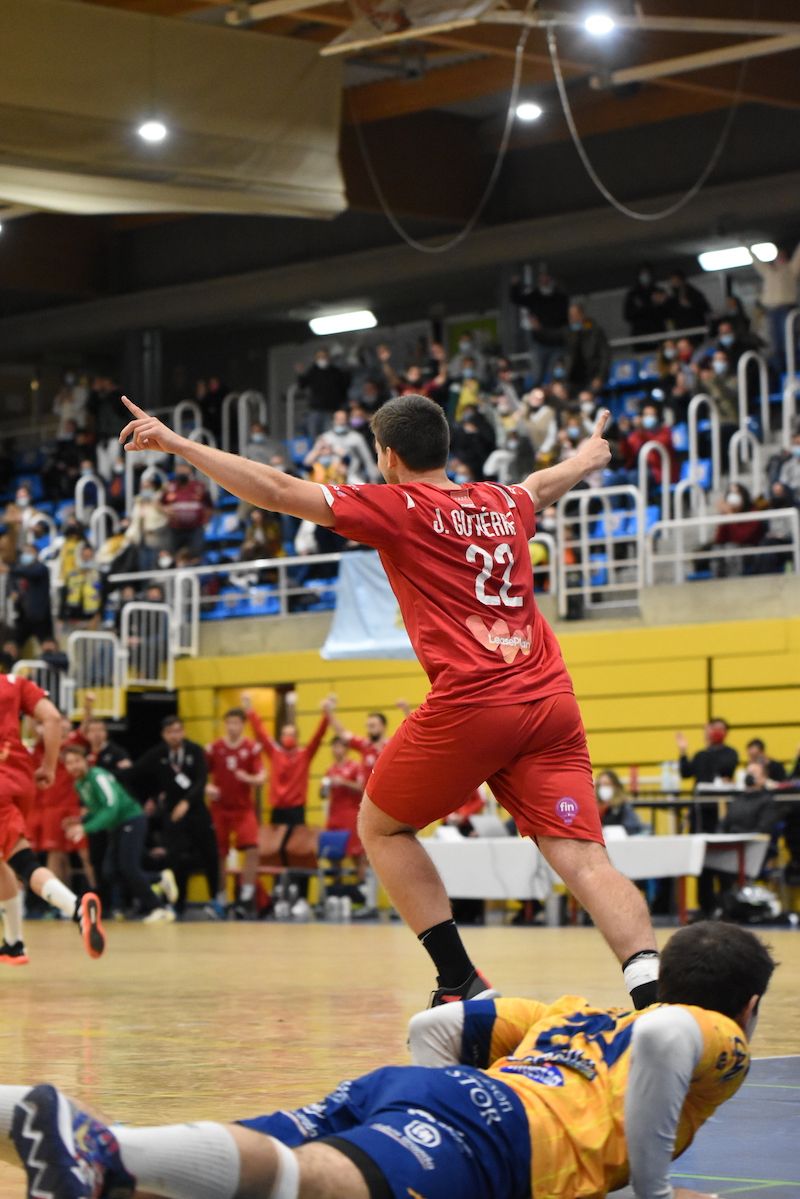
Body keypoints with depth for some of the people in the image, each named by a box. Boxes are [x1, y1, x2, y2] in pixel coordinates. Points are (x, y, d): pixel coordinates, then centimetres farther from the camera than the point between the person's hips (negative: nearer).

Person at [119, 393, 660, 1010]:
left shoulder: (399, 506, 4)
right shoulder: (504, 503, 21)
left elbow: (279, 491, 0)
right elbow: (548, 482, 45)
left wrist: (176, 443, 5)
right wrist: (591, 455, 68)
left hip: (472, 702, -5)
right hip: (550, 700, 5)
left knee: (382, 828, 17)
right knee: (583, 859, -3)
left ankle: (461, 981, 9)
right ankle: (652, 988, -26)